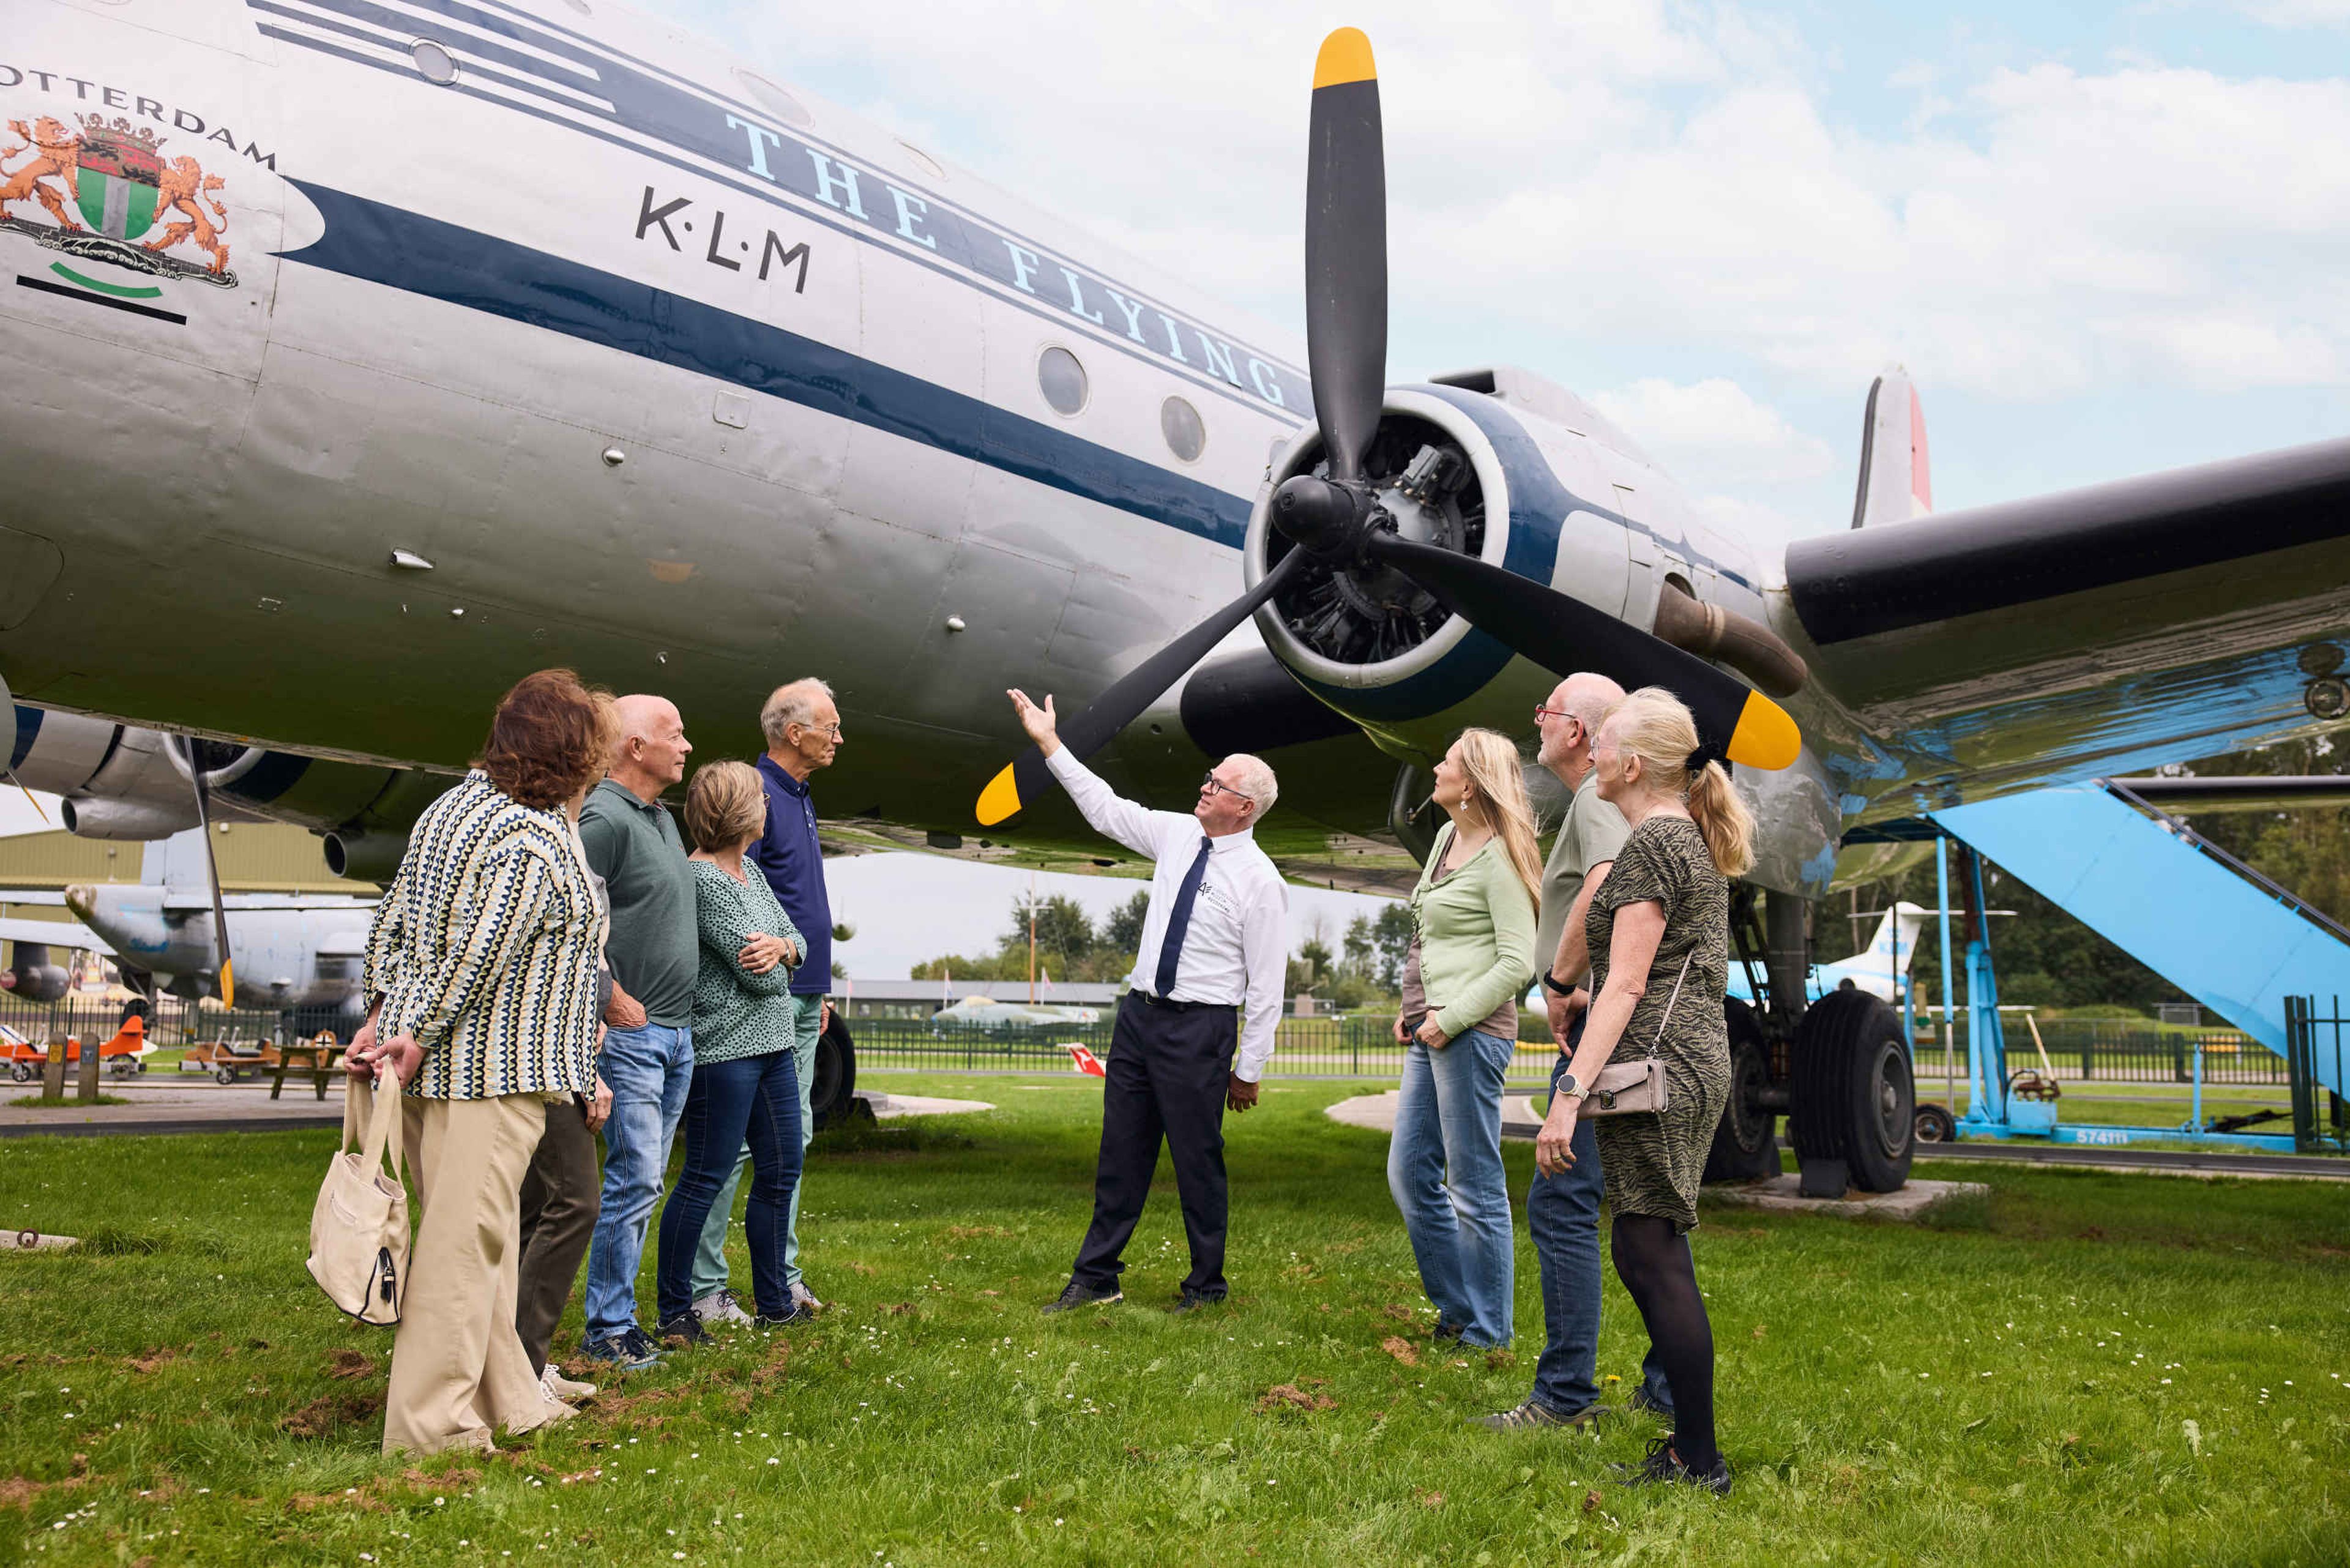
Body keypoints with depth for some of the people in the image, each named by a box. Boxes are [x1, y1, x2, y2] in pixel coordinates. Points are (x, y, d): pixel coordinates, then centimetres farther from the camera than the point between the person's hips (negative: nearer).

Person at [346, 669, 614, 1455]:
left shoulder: (455, 805, 10)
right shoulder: (542, 842, -17)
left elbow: (394, 918, 9)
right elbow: (478, 955, -21)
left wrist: (383, 1012, 6)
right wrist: (418, 1035, -13)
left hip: (433, 1064, 9)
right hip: (491, 1073, -9)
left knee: (481, 1240, 17)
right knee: (463, 1245, -2)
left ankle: (508, 1400, 27)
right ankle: (430, 1427, 3)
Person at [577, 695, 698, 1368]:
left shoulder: (662, 818, 16)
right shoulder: (604, 818, -14)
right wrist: (614, 1001, -17)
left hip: (677, 1032, 9)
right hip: (631, 1033, -9)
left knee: (644, 1179, 13)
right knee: (635, 1179, -7)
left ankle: (621, 1310, 21)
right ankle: (608, 1328, 3)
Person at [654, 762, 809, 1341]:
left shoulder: (750, 871, 14)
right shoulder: (702, 879, -16)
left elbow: (796, 940, 12)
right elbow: (761, 976, -19)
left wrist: (779, 946, -11)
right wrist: (772, 962, 4)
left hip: (773, 1044, 10)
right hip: (724, 1048, -10)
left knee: (780, 1174, 13)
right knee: (705, 1179, -3)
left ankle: (774, 1303, 24)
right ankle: (675, 1311, 7)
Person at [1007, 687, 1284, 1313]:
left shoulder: (1260, 882, -12)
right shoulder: (1178, 834, 5)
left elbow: (1267, 986, -9)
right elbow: (1106, 808, 16)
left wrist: (1248, 1070, -7)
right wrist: (1050, 745, 14)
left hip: (1199, 1027, -6)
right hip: (1139, 1013, 6)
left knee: (1197, 1160, 3)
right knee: (1121, 1151, 12)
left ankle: (1207, 1284, 22)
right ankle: (1096, 1277, 22)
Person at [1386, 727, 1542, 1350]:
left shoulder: (1498, 857, -11)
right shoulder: (1446, 837, 14)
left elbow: (1518, 962, -15)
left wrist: (1450, 1019, -15)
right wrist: (1412, 1009, 14)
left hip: (1472, 1033, -9)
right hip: (1430, 1032, 10)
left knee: (1475, 1187, -1)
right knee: (1409, 1175, 13)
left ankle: (1486, 1334, 10)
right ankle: (1459, 1309, 24)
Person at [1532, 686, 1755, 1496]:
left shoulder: (1652, 843, -13)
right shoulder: (1692, 836, 17)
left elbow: (1626, 985, -20)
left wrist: (1568, 1093, -22)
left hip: (1658, 1064, -10)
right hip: (1694, 1058, 10)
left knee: (1652, 1255, -5)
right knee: (1650, 1251, 14)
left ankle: (1699, 1461, 2)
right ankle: (1690, 1438, 19)